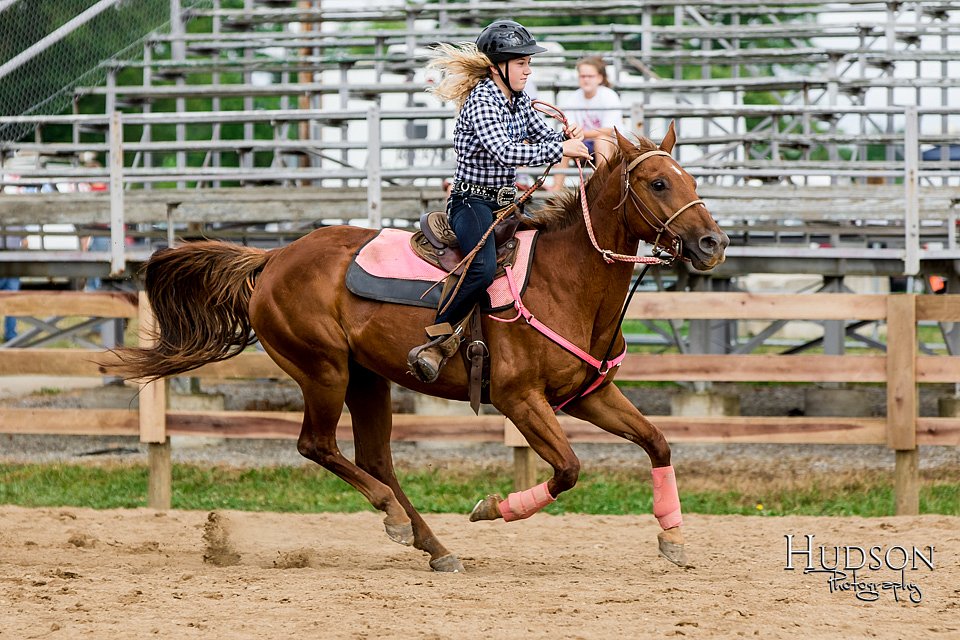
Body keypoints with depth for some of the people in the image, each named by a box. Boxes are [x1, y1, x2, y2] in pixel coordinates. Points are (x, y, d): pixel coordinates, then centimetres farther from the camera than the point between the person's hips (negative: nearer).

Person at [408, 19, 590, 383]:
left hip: (506, 203, 10)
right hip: (472, 202, -10)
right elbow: (504, 152, -30)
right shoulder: (481, 102, -17)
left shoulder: (519, 101, 10)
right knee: (483, 268, -33)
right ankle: (439, 339, -24)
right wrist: (560, 150, -28)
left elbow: (543, 134, 19)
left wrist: (568, 138, -6)